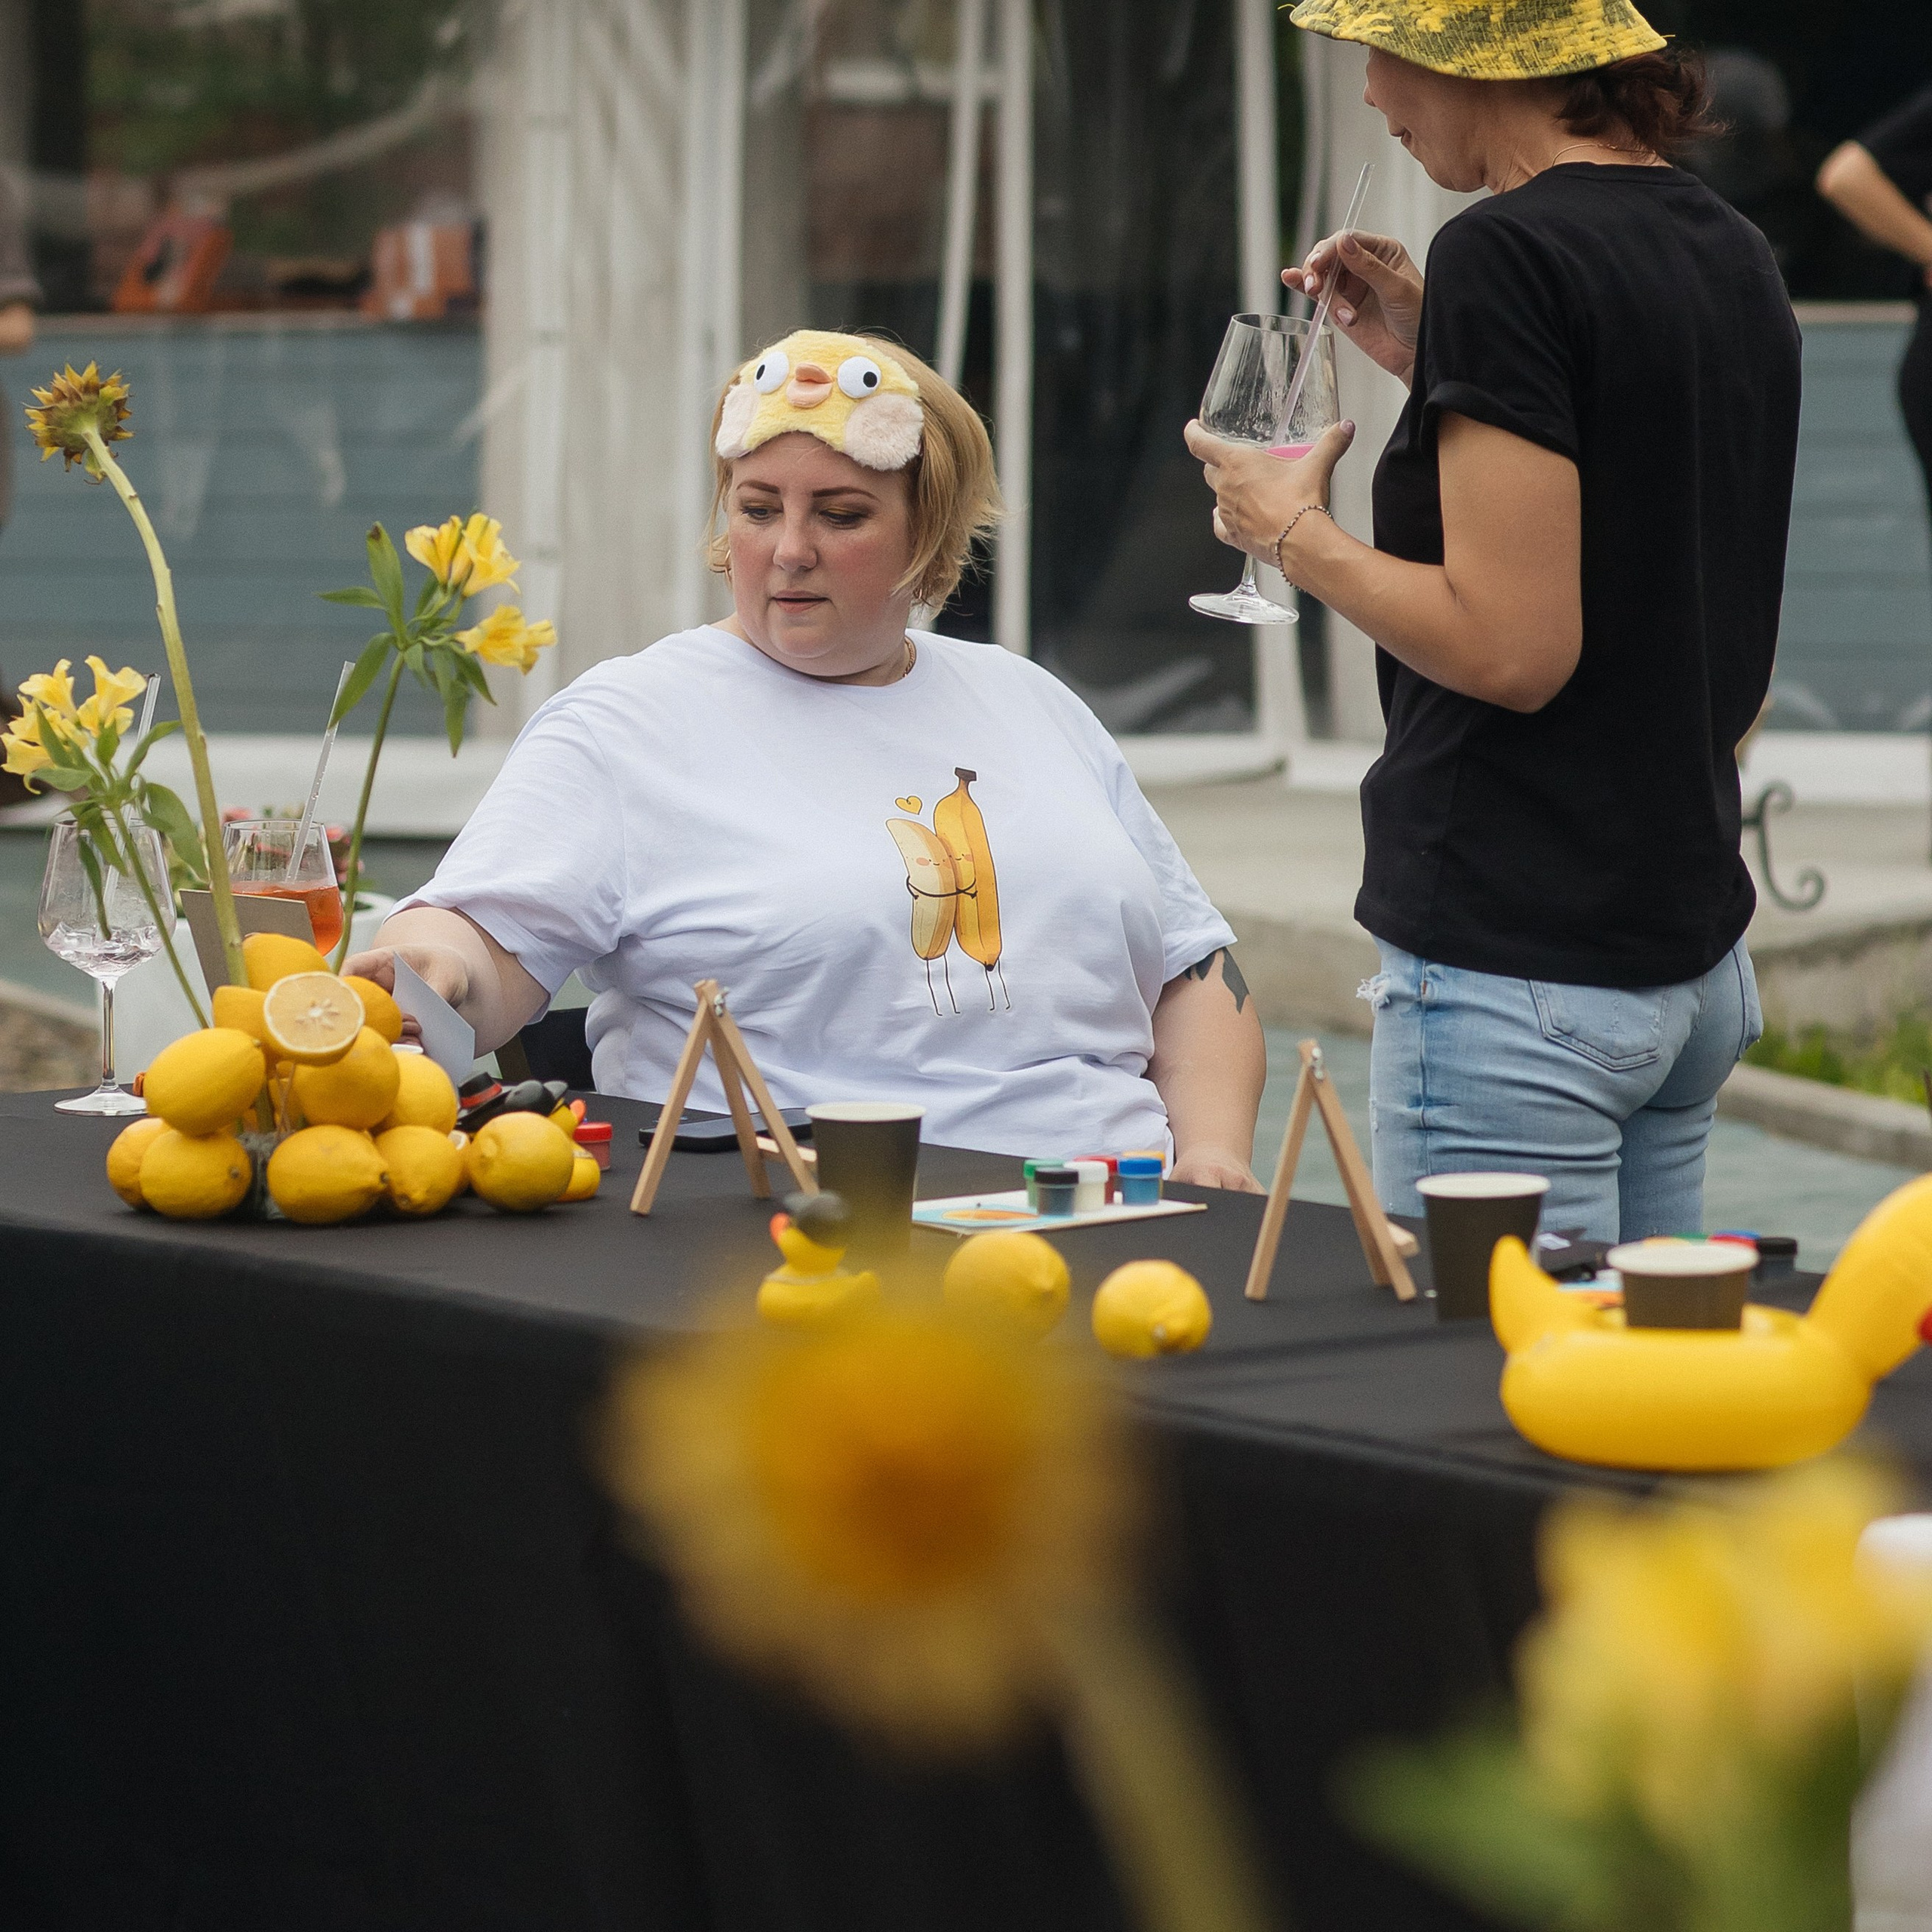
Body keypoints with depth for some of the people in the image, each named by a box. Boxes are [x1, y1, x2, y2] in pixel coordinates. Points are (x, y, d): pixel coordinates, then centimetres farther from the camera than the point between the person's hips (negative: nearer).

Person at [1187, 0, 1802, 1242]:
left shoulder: (1510, 254, -16)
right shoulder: (1733, 255, 10)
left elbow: (1515, 648, -21)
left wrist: (1297, 534, -6)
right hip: (1697, 956, 9)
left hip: (1517, 969, -9)